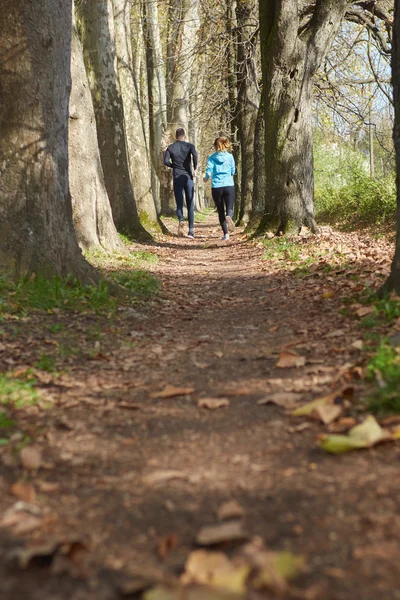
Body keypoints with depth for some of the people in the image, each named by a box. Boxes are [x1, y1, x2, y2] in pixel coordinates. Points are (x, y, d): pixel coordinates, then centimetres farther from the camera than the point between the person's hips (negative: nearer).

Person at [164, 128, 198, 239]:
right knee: (190, 205, 6)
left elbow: (166, 161, -8)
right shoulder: (189, 145, 1)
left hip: (177, 178, 0)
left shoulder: (170, 147, 5)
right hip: (188, 178, 0)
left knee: (179, 204, 6)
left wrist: (174, 166, 10)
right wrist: (195, 169, -10)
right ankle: (191, 230, 3)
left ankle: (181, 221, -24)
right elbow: (195, 155, -20)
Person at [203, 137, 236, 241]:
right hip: (229, 185, 0)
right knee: (229, 208, 4)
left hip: (216, 187, 0)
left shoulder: (212, 158, 1)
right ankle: (229, 216, -34)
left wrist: (206, 179, 14)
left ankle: (226, 234, 4)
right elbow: (233, 172, 9)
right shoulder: (230, 156, 4)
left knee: (220, 211, 10)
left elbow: (208, 171, -7)